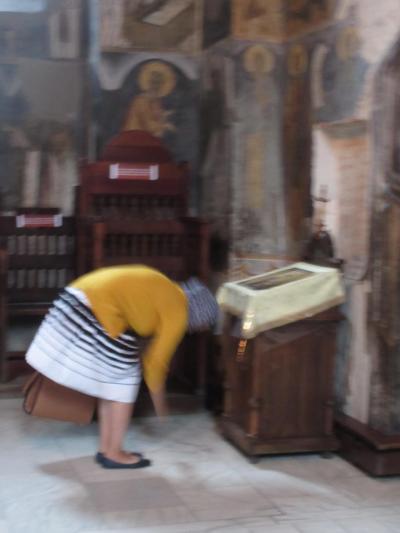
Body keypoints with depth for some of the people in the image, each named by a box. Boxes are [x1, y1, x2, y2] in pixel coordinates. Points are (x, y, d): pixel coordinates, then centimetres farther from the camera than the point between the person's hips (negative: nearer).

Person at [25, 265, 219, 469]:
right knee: (124, 380, 2)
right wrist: (159, 401, 12)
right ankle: (114, 454, 9)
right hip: (99, 310, -10)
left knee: (112, 380, 16)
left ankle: (106, 449, 23)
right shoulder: (177, 310, -4)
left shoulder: (168, 295, 22)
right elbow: (156, 360, -1)